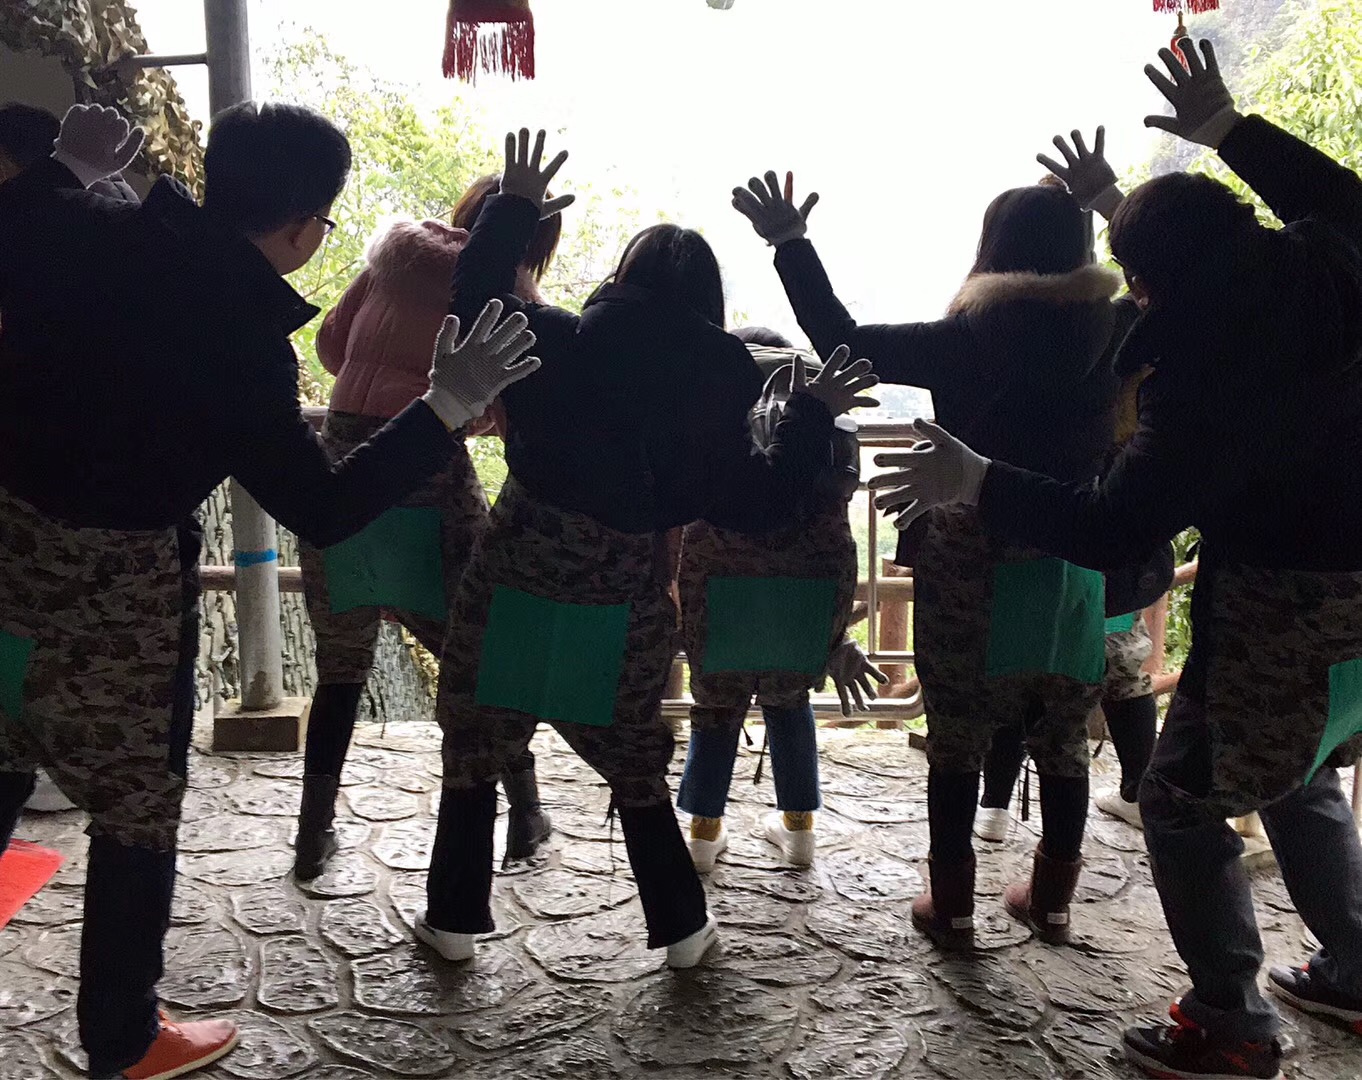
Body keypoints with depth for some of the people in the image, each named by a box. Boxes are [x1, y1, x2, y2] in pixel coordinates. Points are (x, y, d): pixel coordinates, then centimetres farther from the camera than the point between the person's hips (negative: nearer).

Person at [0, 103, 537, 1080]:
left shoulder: (85, 234, -5)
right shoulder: (246, 338, -22)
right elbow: (321, 509, -20)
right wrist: (449, 406, -21)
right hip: (111, 584, -7)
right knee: (138, 812, 12)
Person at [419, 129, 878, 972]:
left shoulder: (556, 341, -5)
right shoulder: (719, 380, -6)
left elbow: (477, 294, 12)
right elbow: (759, 505, -4)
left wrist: (514, 208, 22)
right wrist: (813, 416, 5)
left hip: (518, 574, 0)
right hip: (629, 597, 1)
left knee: (474, 751, 18)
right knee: (635, 764, 20)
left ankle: (455, 919, 29)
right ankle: (683, 927, 30)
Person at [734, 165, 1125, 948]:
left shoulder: (968, 341, -13)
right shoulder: (1110, 335, -2)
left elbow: (843, 340, -13)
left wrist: (791, 243, -6)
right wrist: (1098, 206, 26)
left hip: (972, 571, -3)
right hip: (1074, 572, 4)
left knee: (956, 747, 9)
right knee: (1064, 746, 15)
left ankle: (952, 909, 19)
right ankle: (1052, 900, 29)